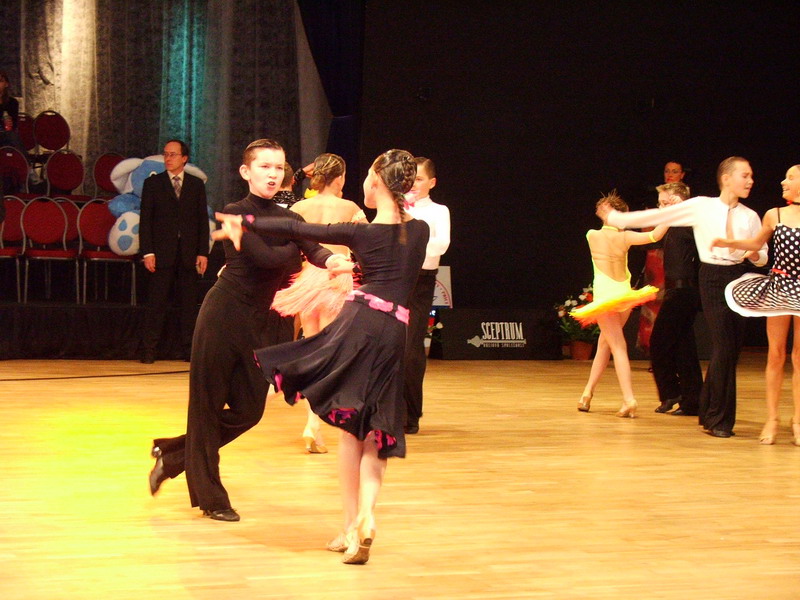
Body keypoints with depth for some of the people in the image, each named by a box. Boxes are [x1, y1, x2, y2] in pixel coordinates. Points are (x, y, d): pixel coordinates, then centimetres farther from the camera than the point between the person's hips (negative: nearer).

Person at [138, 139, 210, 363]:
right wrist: (147, 252, -7)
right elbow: (145, 219, 3)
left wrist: (203, 252, 0)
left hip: (189, 253, 1)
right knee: (157, 303, -3)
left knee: (189, 303, 3)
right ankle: (148, 350, 0)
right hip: (162, 252, -1)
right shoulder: (152, 183, 7)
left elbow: (203, 219, 8)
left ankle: (188, 349, 8)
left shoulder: (196, 184, 11)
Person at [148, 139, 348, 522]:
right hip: (224, 314, -6)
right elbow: (265, 257, -22)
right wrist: (297, 250, -6)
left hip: (258, 323, 6)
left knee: (249, 409, 7)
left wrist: (332, 260, -31)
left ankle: (173, 456, 27)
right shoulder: (236, 213, -9)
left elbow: (313, 250, -9)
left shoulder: (288, 220, 9)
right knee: (208, 402, 1)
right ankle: (209, 496, 12)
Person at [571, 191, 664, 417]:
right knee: (604, 343, 19)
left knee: (618, 347, -7)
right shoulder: (624, 237, -5)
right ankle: (588, 392, 23)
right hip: (624, 295, 2)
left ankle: (629, 399, -21)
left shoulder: (592, 236, -3)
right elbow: (655, 235, -15)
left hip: (604, 295, -2)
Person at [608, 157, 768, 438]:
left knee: (732, 348, 3)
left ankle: (709, 413, 20)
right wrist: (617, 218, 1)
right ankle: (719, 419, 1)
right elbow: (659, 216, 1)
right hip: (713, 278, -4)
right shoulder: (701, 206, -1)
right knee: (724, 347, -11)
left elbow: (763, 255, 13)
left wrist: (755, 255, -12)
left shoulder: (750, 217, 8)